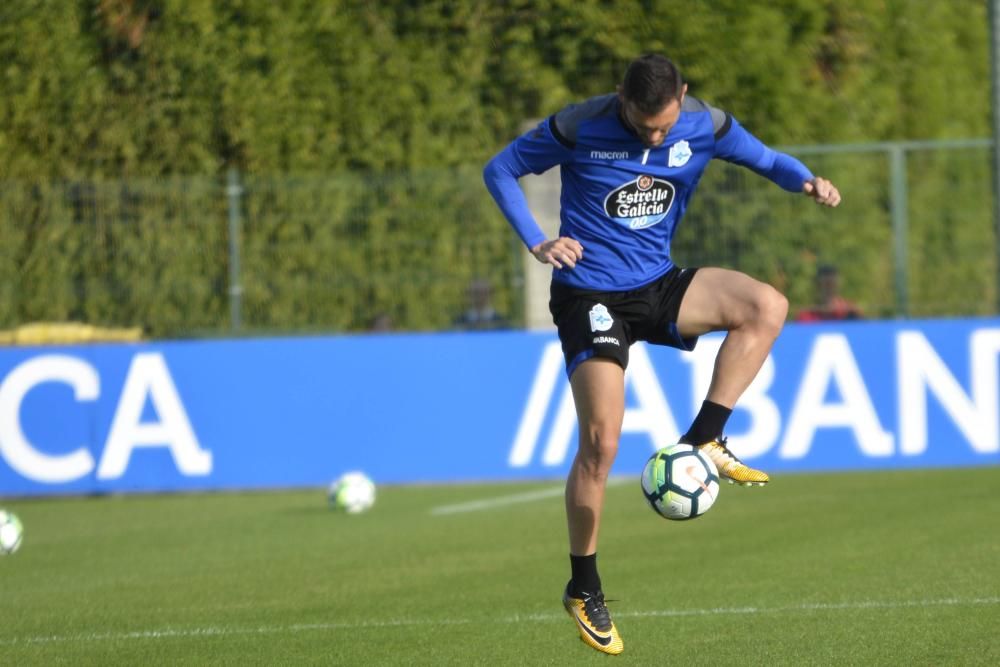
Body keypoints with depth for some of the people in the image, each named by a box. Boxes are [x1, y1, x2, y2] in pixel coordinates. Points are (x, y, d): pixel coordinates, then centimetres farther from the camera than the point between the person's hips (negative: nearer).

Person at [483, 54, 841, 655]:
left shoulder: (704, 125, -6)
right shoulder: (581, 127, -14)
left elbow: (766, 159, 8)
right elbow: (501, 170, -2)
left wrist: (806, 181, -15)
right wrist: (537, 243, -13)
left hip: (659, 286, 4)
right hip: (590, 296, -4)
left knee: (767, 306, -22)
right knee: (601, 440, -12)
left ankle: (703, 441, -12)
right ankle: (584, 590, 3)